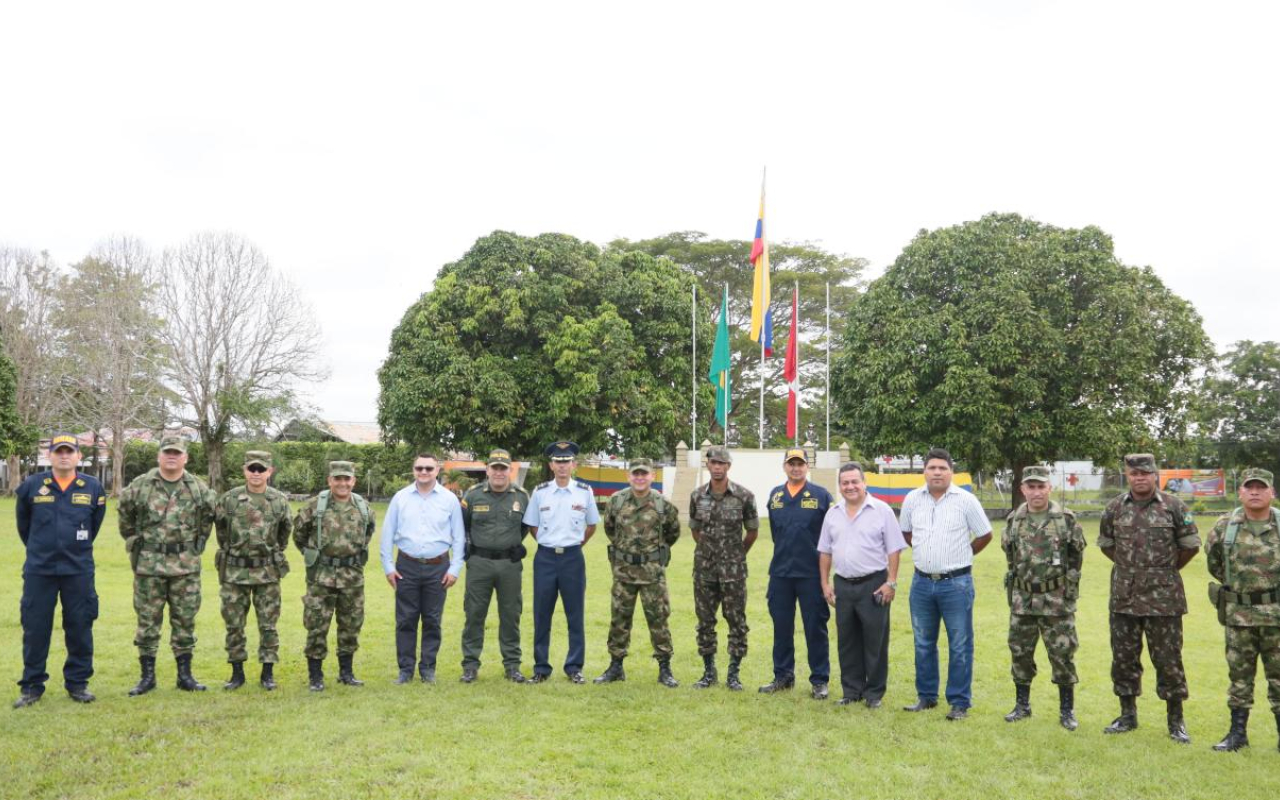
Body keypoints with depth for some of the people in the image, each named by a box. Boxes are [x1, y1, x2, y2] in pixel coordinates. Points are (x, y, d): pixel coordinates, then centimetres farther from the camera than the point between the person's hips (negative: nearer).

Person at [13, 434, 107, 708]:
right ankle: (31, 686, 17)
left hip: (79, 571, 0)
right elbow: (23, 525, 13)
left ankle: (77, 683, 17)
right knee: (35, 628, 5)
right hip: (38, 571, 0)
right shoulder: (31, 486, -1)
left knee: (80, 628, 5)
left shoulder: (93, 488, 0)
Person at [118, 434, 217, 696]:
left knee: (185, 620, 6)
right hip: (148, 563, -1)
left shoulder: (198, 488, 1)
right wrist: (133, 541, 11)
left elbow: (209, 515, 15)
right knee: (147, 620, 4)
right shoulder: (140, 486, -2)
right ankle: (147, 676, 13)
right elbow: (125, 513, 11)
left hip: (186, 564, 1)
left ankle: (185, 674, 14)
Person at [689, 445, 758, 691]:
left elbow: (752, 531, 5)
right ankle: (709, 672, 20)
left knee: (736, 620, 1)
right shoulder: (697, 496, 2)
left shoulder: (744, 496, -7)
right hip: (704, 568, 3)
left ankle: (734, 673, 12)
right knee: (705, 620, 8)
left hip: (733, 570, -3)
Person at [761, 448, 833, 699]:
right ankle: (783, 676, 22)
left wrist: (822, 556, -1)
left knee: (815, 628, 3)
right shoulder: (775, 495, 9)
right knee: (781, 626, 10)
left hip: (811, 573, -4)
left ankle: (819, 680, 12)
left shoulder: (821, 495, -3)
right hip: (780, 572, 4)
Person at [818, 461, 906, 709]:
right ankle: (851, 691, 21)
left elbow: (894, 550, -6)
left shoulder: (881, 510, -4)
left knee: (875, 642, 1)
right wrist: (825, 583, 8)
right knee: (846, 641, 10)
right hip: (843, 585, 4)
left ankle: (874, 693, 13)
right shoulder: (832, 513, 9)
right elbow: (825, 551, 14)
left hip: (873, 585, -4)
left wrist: (891, 583, -11)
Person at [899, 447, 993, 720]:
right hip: (922, 582, 4)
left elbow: (985, 535, 3)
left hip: (956, 583, -4)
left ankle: (959, 702, 11)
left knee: (959, 646, 2)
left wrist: (962, 555, 8)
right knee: (923, 644, 13)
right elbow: (905, 531, 18)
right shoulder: (913, 498, 3)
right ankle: (926, 697, 25)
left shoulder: (966, 500, -7)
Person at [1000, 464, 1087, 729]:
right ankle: (1022, 705, 22)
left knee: (1062, 655, 1)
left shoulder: (1066, 520, -5)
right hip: (1021, 601, 3)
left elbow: (1076, 558, 2)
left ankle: (1067, 710, 13)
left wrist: (1068, 590, 2)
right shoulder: (1014, 520, 4)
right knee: (1020, 653, 9)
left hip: (1056, 601, -3)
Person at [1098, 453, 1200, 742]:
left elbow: (1191, 545, 4)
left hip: (1163, 599, -3)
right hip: (1123, 597, 3)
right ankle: (1127, 715, 23)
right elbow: (1105, 544, 17)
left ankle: (1176, 721, 16)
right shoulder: (1114, 509, 4)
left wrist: (1167, 568, 10)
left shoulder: (1174, 507, -4)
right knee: (1123, 659, 9)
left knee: (1168, 660, 3)